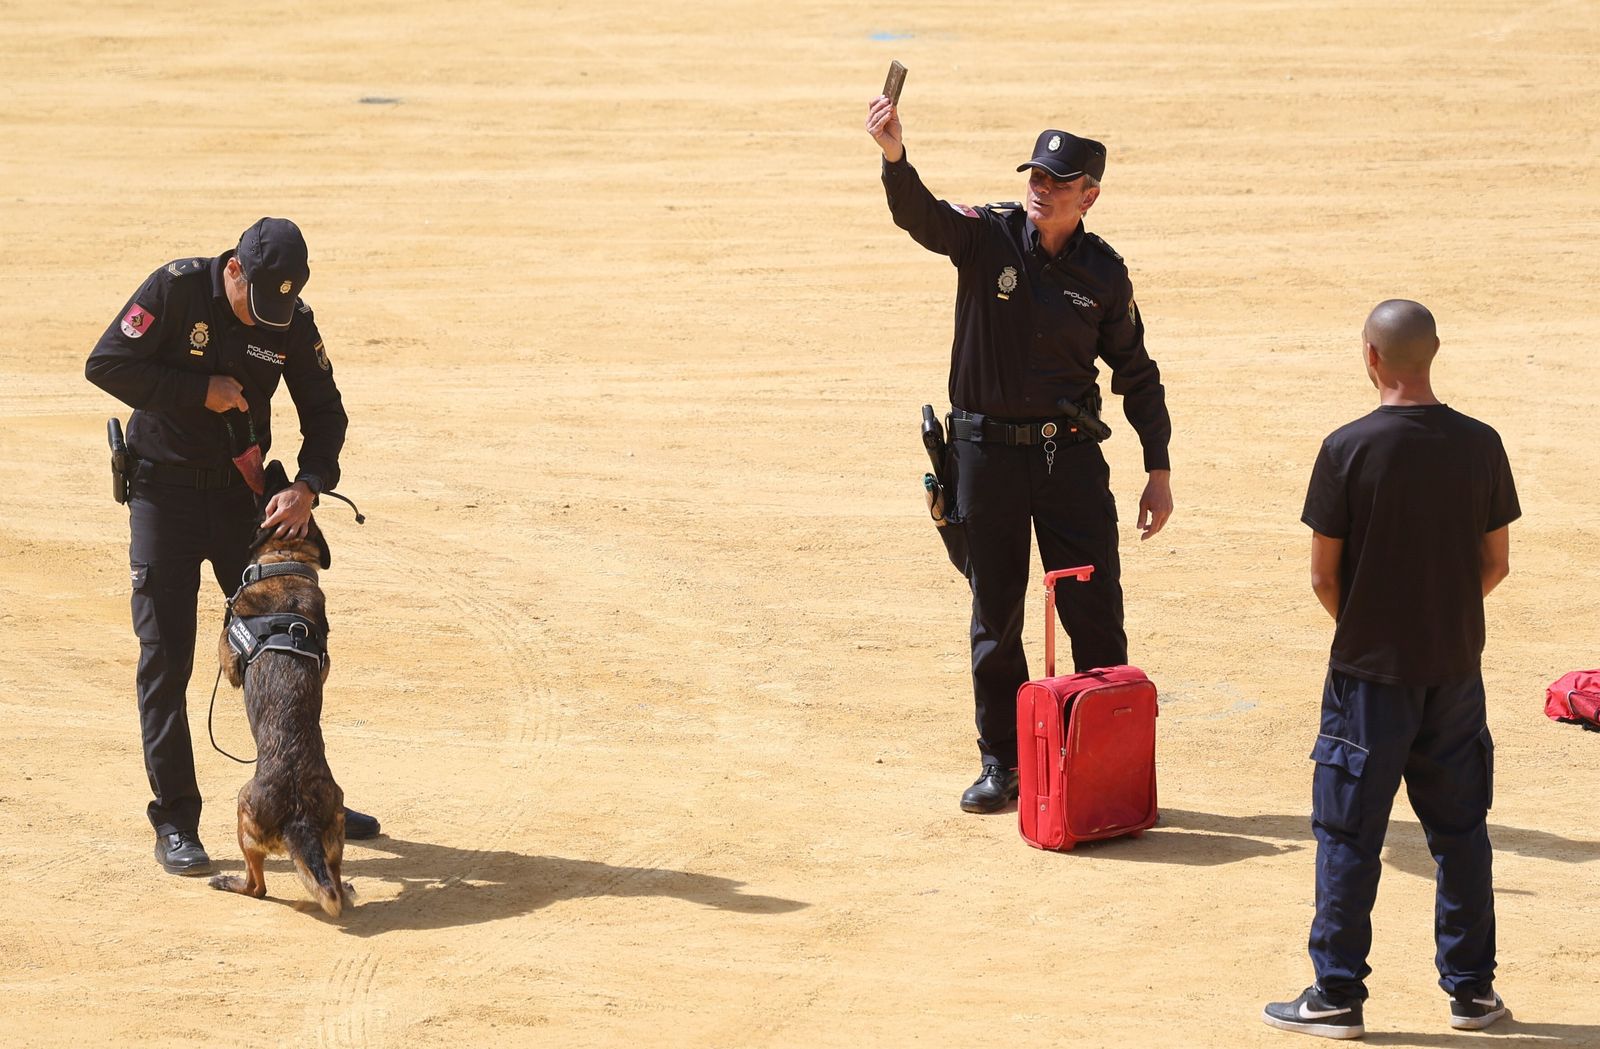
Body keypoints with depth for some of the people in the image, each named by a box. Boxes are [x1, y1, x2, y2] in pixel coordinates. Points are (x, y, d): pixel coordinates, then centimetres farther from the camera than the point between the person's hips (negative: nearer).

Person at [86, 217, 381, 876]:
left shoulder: (294, 323, -6)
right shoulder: (176, 290, -16)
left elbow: (324, 412, -1)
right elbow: (106, 364, -17)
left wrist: (309, 486, -18)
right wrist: (201, 391, -21)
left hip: (242, 493, 4)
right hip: (164, 491, -4)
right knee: (165, 657, -7)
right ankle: (174, 823, -3)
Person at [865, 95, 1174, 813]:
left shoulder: (1103, 272, 0)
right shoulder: (987, 237, -5)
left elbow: (1137, 374, 8)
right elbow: (920, 215, -25)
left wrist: (1159, 471, 6)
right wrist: (894, 157, -46)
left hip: (1071, 455, 0)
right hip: (987, 451, 0)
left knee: (1096, 613, 0)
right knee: (995, 617, 8)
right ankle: (1001, 764, 18)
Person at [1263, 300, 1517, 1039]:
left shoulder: (1348, 449, -13)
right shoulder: (1480, 446, -3)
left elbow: (1323, 576, -9)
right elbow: (1496, 563, 5)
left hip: (1371, 671, -3)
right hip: (1456, 667, 3)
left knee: (1349, 833, 4)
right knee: (1460, 831, 14)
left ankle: (1337, 995, 7)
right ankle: (1471, 988, 19)